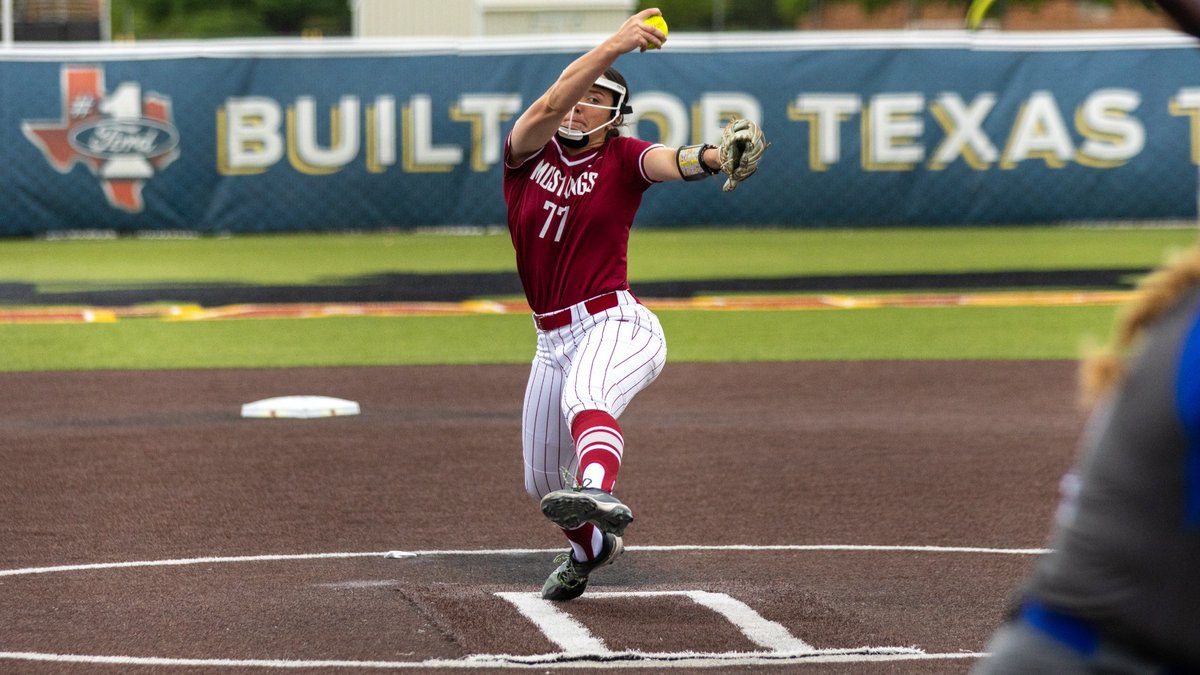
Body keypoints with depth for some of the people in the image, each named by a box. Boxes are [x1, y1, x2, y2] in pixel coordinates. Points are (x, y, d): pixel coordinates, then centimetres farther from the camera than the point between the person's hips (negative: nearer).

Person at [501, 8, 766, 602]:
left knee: (584, 395, -40)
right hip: (553, 343, 5)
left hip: (616, 325, -5)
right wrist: (614, 46, -28)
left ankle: (598, 494, -68)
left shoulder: (622, 159, -1)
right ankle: (591, 547, 50)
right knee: (542, 482, 18)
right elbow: (549, 107, -17)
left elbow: (672, 162, -23)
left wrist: (716, 157, -47)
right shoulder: (528, 151, 4)